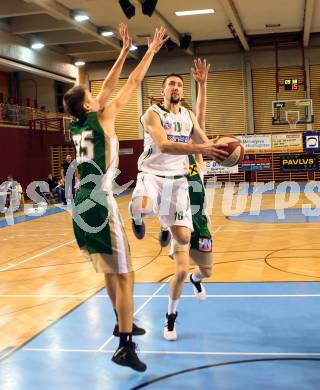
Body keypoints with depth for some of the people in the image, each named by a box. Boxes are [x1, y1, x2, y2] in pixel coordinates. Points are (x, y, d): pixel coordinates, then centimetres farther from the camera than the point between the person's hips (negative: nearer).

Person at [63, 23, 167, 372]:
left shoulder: (78, 125, 13)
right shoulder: (102, 117, -6)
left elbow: (108, 86, 21)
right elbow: (132, 85, -1)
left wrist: (124, 52, 25)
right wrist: (151, 51, 10)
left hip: (82, 203, 8)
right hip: (99, 203, -8)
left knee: (111, 270, 22)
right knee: (123, 274, -4)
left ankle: (123, 323, 37)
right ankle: (125, 346, -4)